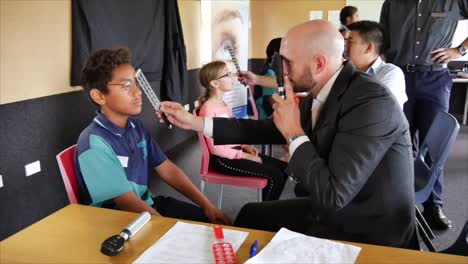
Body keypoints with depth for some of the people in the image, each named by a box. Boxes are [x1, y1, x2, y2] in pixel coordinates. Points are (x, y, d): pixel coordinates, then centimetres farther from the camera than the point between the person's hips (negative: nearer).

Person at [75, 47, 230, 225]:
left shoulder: (136, 127, 3)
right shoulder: (94, 143, -22)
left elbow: (167, 169, 7)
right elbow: (129, 203, -22)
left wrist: (206, 205, 1)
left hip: (149, 205, 7)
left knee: (217, 225, 1)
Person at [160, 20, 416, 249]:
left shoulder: (371, 101, -29)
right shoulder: (319, 93, -3)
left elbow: (334, 194, -32)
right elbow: (268, 130, 8)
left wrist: (294, 134, -22)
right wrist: (195, 122, 6)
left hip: (368, 234, -7)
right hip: (328, 210, 7)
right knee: (250, 215, 16)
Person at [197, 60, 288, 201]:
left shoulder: (225, 105, 12)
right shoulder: (208, 109, -16)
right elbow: (215, 148, -19)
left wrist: (245, 146, 0)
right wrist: (245, 156, -17)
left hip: (236, 150, 9)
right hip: (223, 159, -9)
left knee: (283, 167, 1)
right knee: (275, 175, -17)